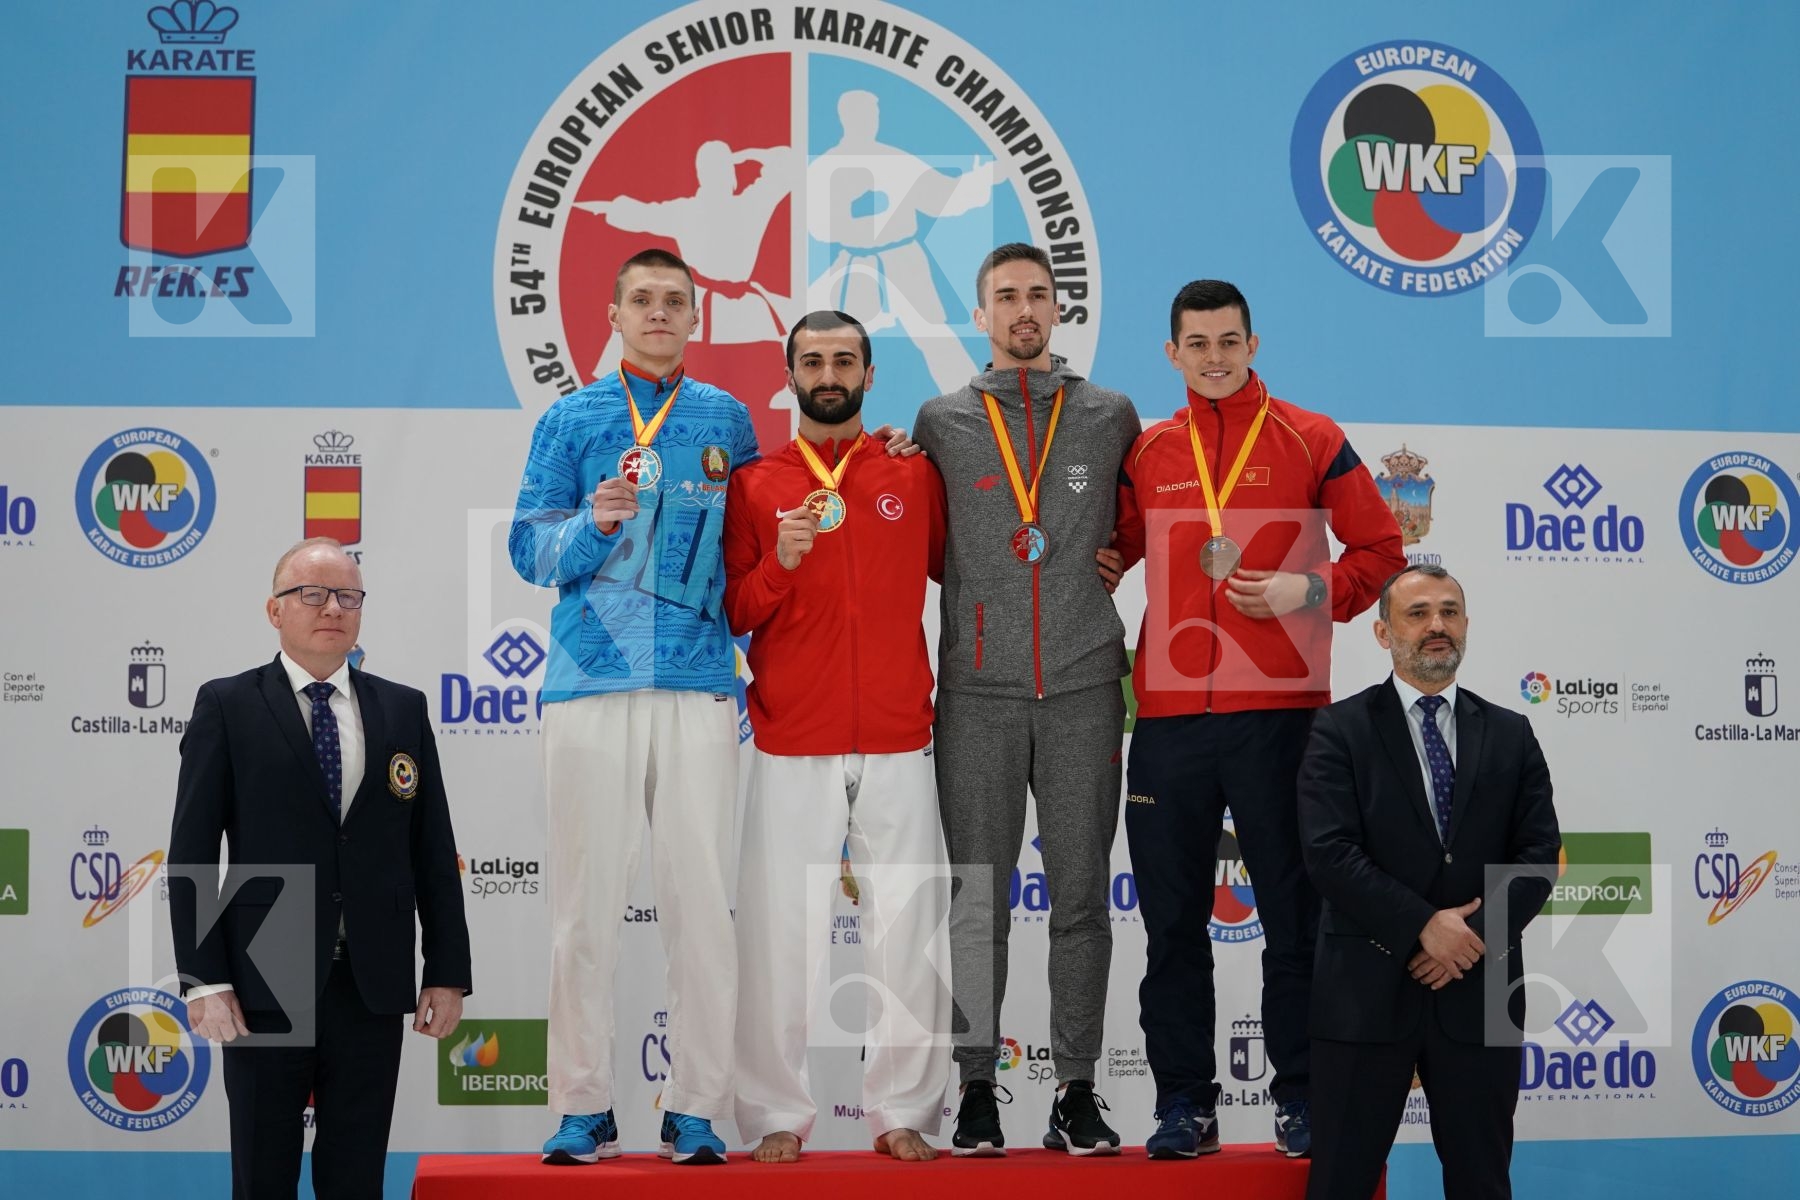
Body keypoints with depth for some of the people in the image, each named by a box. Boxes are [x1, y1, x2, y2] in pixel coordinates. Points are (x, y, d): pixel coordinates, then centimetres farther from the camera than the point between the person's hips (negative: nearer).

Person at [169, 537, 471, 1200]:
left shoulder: (403, 709, 10)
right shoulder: (227, 706, 2)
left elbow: (434, 848, 8)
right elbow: (192, 852, -2)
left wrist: (447, 971, 3)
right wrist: (203, 978, -9)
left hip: (373, 986, 2)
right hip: (263, 988, -2)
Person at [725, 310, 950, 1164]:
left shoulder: (914, 474, 9)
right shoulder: (755, 485, 8)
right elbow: (731, 615, 4)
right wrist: (779, 562, -12)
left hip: (899, 743, 1)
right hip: (792, 748, -1)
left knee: (907, 926, 1)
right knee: (781, 929, -2)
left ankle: (903, 1110, 10)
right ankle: (778, 1114, 6)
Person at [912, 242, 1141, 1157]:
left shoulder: (1111, 417, 9)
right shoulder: (941, 422, 7)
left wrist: (1109, 560, 8)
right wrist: (978, 586, 6)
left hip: (1084, 688, 1)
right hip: (978, 692, 0)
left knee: (1081, 895, 2)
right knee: (978, 898, 1)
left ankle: (1076, 1092, 9)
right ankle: (975, 1090, 8)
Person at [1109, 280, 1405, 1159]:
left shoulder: (1310, 441, 4)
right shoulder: (1147, 453, 11)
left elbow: (1380, 548, 5)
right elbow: (1112, 553, 18)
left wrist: (1310, 591, -11)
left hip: (1278, 710, -2)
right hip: (1168, 715, 2)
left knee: (1294, 913, 3)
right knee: (1173, 919, 6)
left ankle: (1300, 1099, 14)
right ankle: (1183, 1103, 15)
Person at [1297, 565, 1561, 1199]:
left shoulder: (1510, 735, 10)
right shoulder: (1341, 730, 0)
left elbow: (1538, 854, 2)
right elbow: (1329, 852, -10)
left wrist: (1475, 935, -12)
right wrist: (1425, 925, -16)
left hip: (1479, 993, 3)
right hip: (1367, 993, -3)